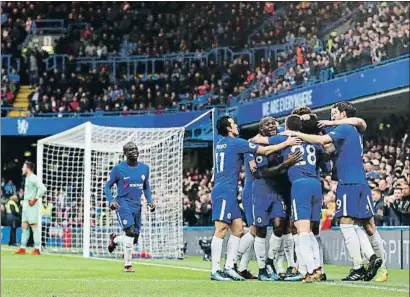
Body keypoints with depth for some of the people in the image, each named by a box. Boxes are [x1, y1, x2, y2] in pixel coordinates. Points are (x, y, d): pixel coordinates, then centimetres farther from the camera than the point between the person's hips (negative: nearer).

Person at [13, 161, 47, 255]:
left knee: (34, 226, -8)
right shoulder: (27, 178, 17)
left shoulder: (33, 178, -13)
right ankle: (22, 248, 12)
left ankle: (37, 249, -7)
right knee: (24, 226, 9)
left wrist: (35, 199, -20)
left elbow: (43, 189, -25)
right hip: (26, 204, 10)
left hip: (32, 205, -10)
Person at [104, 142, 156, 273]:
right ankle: (127, 265, -4)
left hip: (137, 206, 6)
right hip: (123, 203, -6)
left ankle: (115, 239, 38)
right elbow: (107, 186, 1)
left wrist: (150, 201, 4)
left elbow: (146, 187, 21)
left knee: (134, 239, 8)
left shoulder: (144, 168, 9)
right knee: (130, 232, -22)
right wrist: (111, 200, -17)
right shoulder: (118, 168, -5)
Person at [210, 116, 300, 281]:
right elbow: (265, 150, -4)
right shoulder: (235, 143, -8)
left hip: (228, 192, 10)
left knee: (238, 228, 8)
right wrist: (287, 143, 5)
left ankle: (229, 268, 7)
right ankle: (215, 271, -13)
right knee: (221, 230, -11)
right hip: (224, 191, -10)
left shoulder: (221, 143, 16)